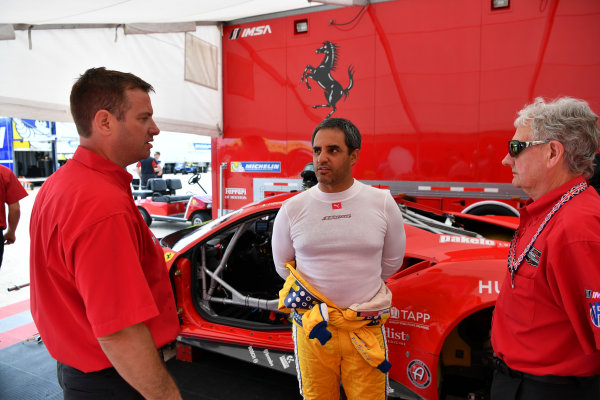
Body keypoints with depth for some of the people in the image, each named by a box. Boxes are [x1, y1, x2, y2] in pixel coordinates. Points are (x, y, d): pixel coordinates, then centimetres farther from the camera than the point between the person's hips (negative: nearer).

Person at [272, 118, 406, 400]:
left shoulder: (383, 203, -4)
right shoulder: (292, 209, -5)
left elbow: (392, 261, 10)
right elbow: (283, 266, 9)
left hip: (366, 329, 0)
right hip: (312, 329, 0)